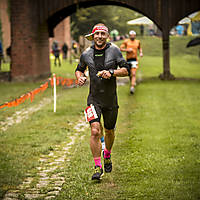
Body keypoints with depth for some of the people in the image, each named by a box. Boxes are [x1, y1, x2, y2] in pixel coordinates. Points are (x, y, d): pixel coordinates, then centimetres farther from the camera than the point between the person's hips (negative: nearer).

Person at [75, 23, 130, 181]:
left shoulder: (114, 50, -5)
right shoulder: (86, 54, 1)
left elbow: (126, 70, -6)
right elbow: (79, 69, 19)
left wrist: (111, 72, -23)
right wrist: (80, 77, -3)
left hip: (111, 100, 0)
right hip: (94, 99, 0)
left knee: (109, 131, 15)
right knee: (95, 131, -16)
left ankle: (107, 156, 45)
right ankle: (98, 168, -9)